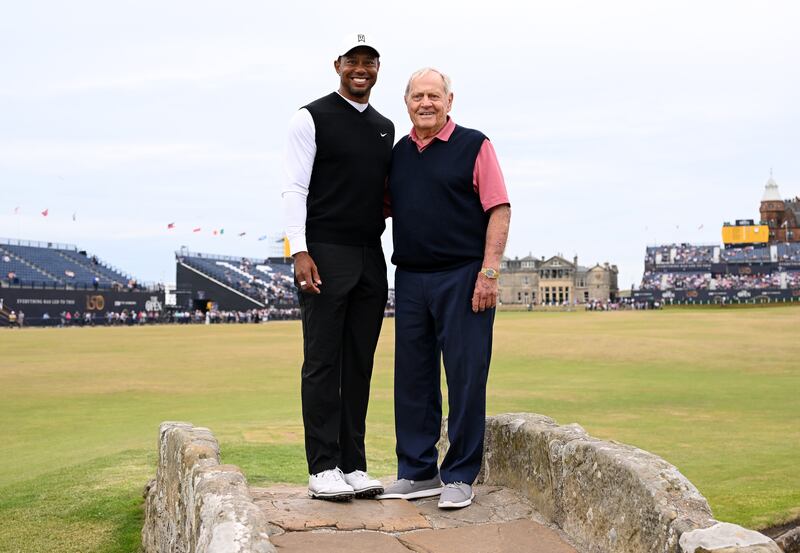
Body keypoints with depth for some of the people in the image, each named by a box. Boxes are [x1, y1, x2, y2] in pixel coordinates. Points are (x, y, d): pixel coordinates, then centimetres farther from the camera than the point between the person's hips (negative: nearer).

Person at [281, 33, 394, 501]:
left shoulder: (385, 129, 17)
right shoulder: (312, 118, -1)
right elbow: (295, 188, -7)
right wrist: (300, 251, -16)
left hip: (371, 257, 6)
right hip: (325, 255, -6)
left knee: (360, 365, 7)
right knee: (322, 364, -3)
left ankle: (353, 466, 12)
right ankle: (323, 469, 1)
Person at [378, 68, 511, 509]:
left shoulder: (474, 146, -1)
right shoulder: (398, 153, 14)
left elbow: (499, 210, -7)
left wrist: (489, 272, -14)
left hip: (462, 278, -5)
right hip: (410, 278, 5)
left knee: (465, 377, -1)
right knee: (413, 377, 8)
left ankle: (459, 476, 9)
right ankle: (417, 472, 19)